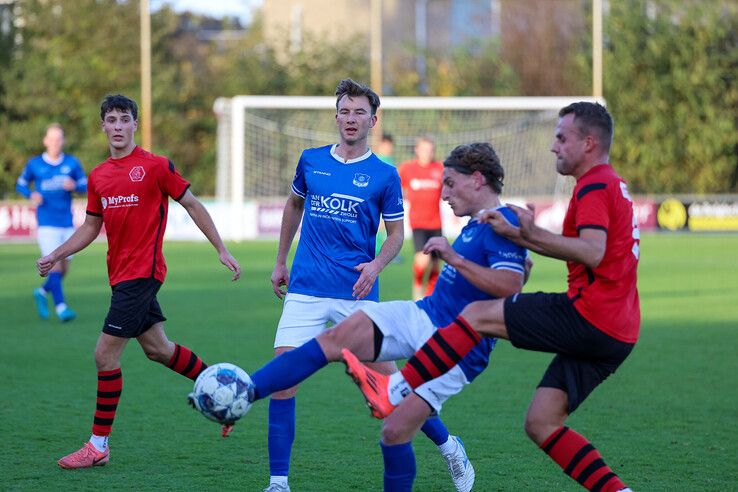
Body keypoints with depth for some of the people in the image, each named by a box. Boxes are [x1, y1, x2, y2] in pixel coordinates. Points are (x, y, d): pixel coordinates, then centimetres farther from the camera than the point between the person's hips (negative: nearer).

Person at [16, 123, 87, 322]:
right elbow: (20, 184, 11)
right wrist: (31, 195, -10)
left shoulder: (72, 163, 4)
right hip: (47, 225, -3)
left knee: (64, 270, 8)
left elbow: (86, 186, 9)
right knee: (55, 266, -15)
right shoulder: (34, 164, 0)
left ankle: (42, 292, 33)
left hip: (67, 225, 3)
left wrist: (74, 186, -14)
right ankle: (61, 307, -12)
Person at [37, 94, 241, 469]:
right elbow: (91, 227, 20)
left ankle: (98, 446, -3)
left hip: (141, 273, -7)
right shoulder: (97, 177, 11)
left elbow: (192, 205, -1)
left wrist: (222, 250, -1)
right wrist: (55, 256, 8)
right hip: (120, 275, 7)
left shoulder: (155, 166, -8)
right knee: (156, 348, 18)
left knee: (105, 354, -10)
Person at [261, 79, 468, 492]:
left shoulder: (384, 175, -1)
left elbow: (397, 233, 6)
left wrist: (377, 265, -14)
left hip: (356, 294, -2)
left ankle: (448, 446, 22)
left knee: (387, 377, -1)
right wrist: (281, 261, 25)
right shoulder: (311, 161, 6)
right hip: (305, 290, 2)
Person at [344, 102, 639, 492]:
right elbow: (574, 249, 27)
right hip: (616, 332, 10)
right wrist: (516, 234, 19)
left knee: (477, 314, -5)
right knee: (540, 424, 7)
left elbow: (593, 252, -26)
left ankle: (394, 392, -2)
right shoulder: (610, 185, 24)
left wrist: (533, 234, -22)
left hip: (589, 314, -10)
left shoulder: (595, 187, -10)